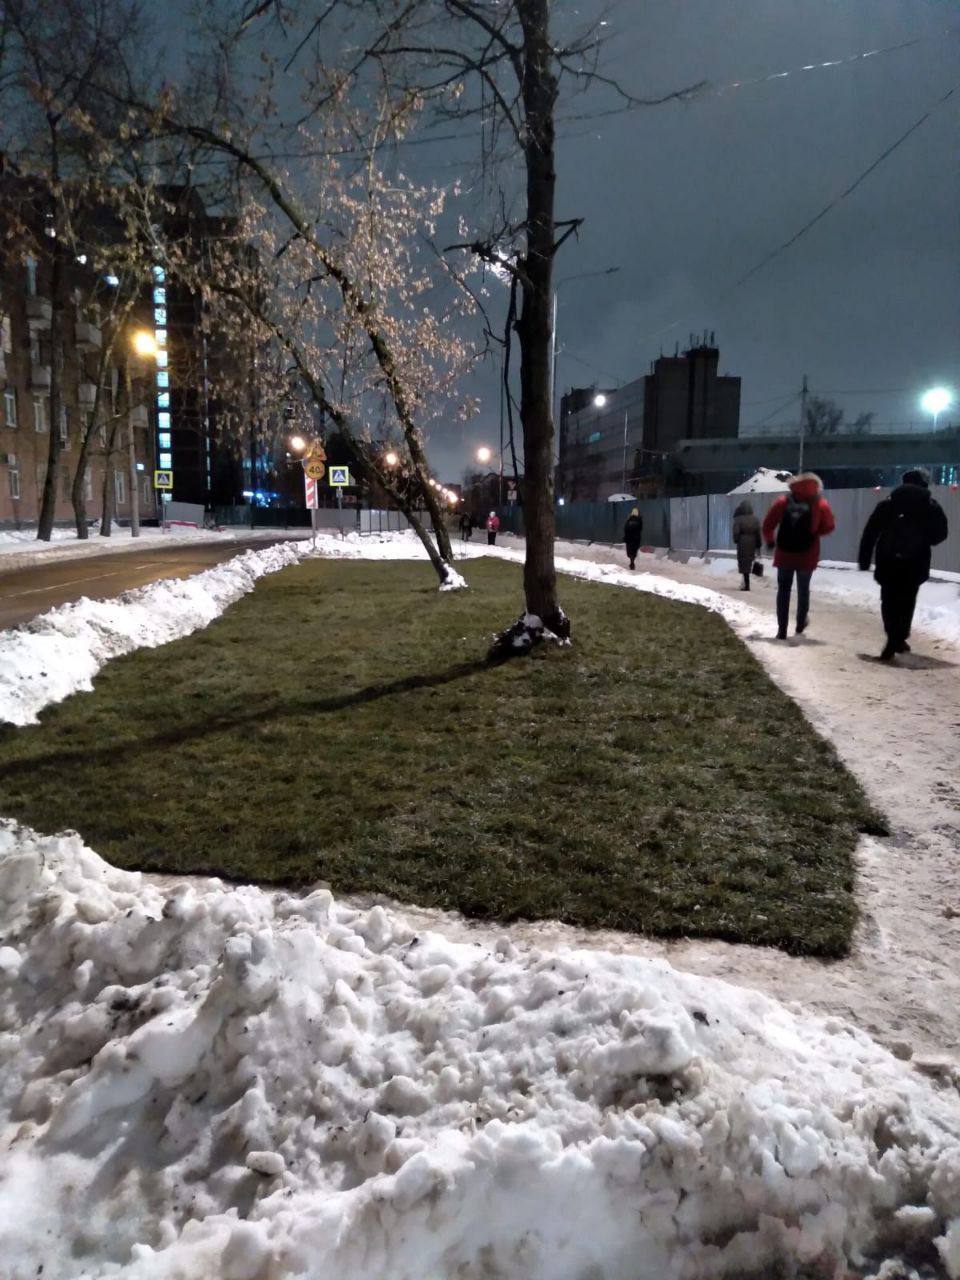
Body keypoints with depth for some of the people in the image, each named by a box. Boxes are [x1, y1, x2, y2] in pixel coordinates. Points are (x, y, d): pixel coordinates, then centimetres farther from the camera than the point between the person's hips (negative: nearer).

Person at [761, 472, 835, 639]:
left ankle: (782, 630, 3)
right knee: (803, 589, 18)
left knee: (784, 590, 9)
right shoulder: (820, 504, -5)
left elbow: (768, 525, -1)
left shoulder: (783, 501, -2)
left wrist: (770, 540, 16)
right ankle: (800, 625, 31)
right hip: (807, 555, 0)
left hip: (784, 554, 1)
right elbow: (829, 527, -1)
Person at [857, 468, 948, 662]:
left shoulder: (888, 503, 4)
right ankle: (897, 641, -4)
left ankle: (894, 640, 11)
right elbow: (940, 534, 4)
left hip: (887, 562, 1)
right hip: (915, 564, -1)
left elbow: (870, 532, 1)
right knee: (906, 602, 6)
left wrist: (864, 559, 3)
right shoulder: (932, 506, 1)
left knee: (889, 601, 12)